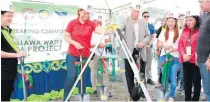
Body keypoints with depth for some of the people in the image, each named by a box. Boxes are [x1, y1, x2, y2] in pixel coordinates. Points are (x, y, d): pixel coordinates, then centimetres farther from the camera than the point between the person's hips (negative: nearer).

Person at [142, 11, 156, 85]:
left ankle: (149, 78, 16)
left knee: (149, 63, 8)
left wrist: (149, 44, -11)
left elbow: (154, 37, 5)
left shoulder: (151, 26, 10)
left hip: (149, 47, 3)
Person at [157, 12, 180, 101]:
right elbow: (159, 44, 10)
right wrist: (163, 45, -11)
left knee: (173, 78, 0)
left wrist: (174, 48, -19)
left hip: (174, 57, -2)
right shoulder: (163, 32, 9)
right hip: (164, 56, 3)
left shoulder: (179, 33, -1)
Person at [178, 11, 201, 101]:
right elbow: (180, 44, 8)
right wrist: (183, 55, -7)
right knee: (187, 81, 15)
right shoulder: (185, 30, 12)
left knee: (196, 81, 6)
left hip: (196, 60, -5)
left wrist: (192, 56, -15)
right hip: (185, 60, 6)